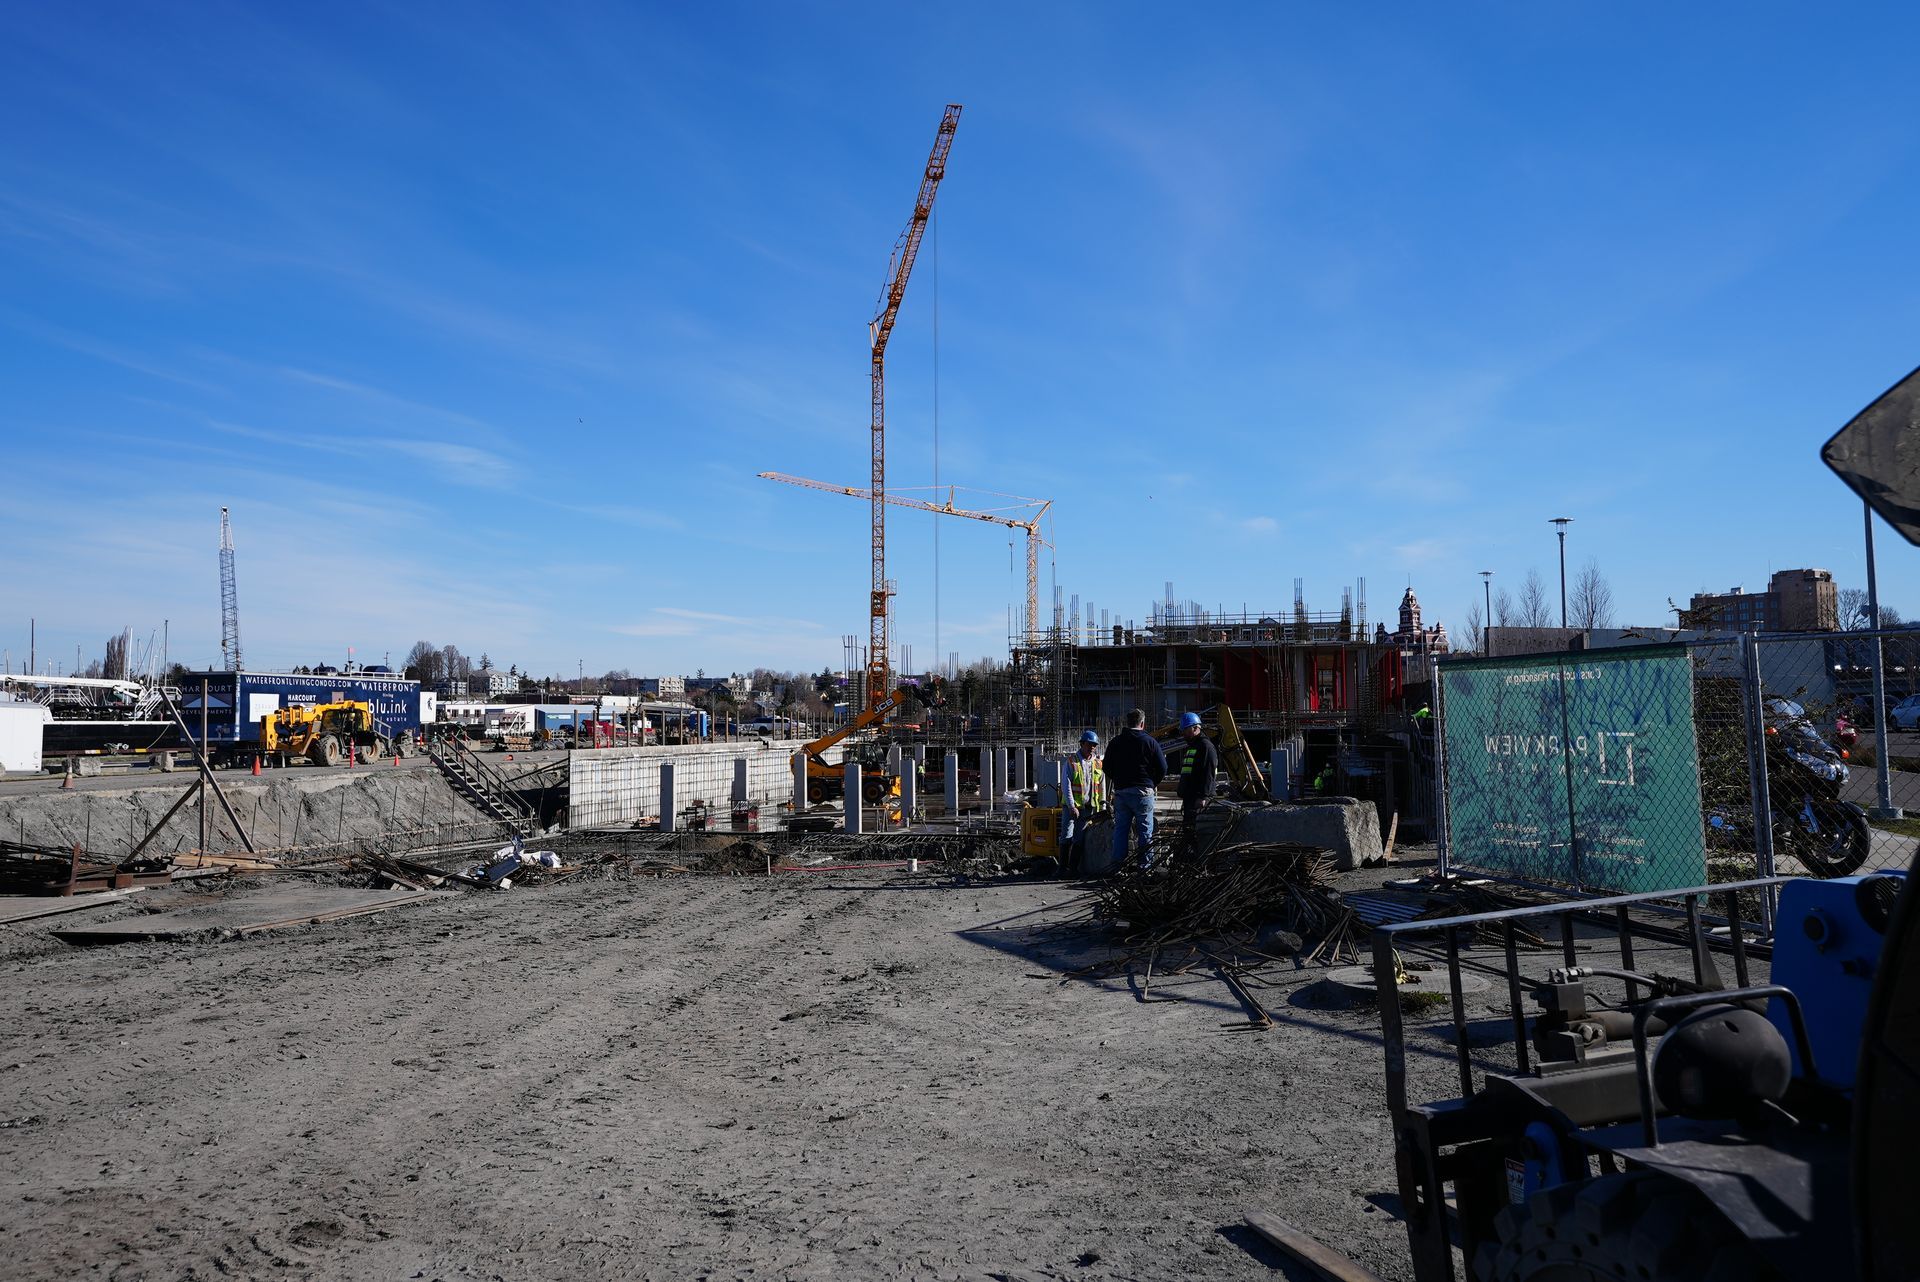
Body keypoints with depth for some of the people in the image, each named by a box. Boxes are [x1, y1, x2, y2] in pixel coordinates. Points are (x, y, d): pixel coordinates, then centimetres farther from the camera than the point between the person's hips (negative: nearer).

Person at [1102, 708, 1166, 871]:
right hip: (1143, 792, -4)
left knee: (1120, 829, 8)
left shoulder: (1115, 742, 8)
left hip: (1120, 791, 4)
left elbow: (1108, 770, 14)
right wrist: (1154, 784, 13)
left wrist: (1109, 791, 25)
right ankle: (1145, 864, 1)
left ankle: (1117, 864, 7)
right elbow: (1162, 768, -2)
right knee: (1145, 830, 2)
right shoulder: (1149, 741, -4)